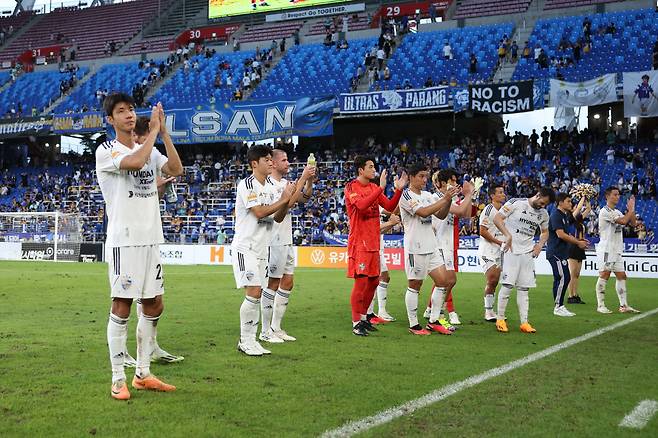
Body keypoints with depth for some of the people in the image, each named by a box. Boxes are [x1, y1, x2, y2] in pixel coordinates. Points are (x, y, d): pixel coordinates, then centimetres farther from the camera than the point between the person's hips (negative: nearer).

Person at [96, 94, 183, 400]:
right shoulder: (106, 151, -4)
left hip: (151, 240, 7)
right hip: (123, 240, -7)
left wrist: (163, 131, -4)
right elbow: (134, 162, -24)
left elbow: (176, 170, -2)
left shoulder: (150, 150, 15)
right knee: (121, 308, -5)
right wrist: (154, 130, -13)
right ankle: (118, 380, 4)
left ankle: (142, 374, 20)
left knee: (154, 306, 9)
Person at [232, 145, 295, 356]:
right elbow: (259, 212, -20)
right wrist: (283, 199, -13)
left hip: (261, 249, 8)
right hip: (245, 247, -8)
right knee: (253, 292, -14)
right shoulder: (246, 184, -11)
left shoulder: (270, 188, 13)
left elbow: (278, 218, 11)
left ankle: (250, 339, 14)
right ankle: (245, 341, -4)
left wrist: (287, 201, -5)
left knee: (257, 295, 8)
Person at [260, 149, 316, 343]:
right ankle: (265, 331, 5)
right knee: (273, 284, -4)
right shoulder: (268, 184, -14)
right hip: (274, 241, -9)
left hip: (286, 241, 9)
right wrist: (303, 178, -20)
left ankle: (276, 327, 18)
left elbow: (305, 198, 10)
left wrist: (310, 180, -5)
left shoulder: (286, 183, 15)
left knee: (287, 282, 10)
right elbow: (288, 203, -24)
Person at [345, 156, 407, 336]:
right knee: (361, 281, -9)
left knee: (373, 281, 11)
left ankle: (363, 317, 24)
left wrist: (399, 190, -1)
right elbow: (361, 205, -26)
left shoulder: (374, 188, 14)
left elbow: (389, 207, 11)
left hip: (373, 242, 8)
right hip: (359, 242, -8)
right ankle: (356, 323, -2)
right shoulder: (351, 187, -8)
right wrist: (381, 188, -26)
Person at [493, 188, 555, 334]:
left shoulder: (543, 214, 10)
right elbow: (497, 218, -10)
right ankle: (500, 319, 2)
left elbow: (545, 232, 26)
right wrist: (508, 235, -21)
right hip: (511, 250, -5)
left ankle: (524, 322, 6)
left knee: (523, 288, 5)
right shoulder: (516, 203, -8)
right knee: (508, 285, -10)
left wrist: (540, 245, 7)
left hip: (528, 253, 5)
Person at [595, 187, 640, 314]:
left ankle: (623, 305, 10)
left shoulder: (617, 212, 18)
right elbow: (623, 221, -20)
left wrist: (631, 209, 4)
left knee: (621, 276, 7)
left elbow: (633, 223, 15)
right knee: (604, 276, -8)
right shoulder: (605, 211, -11)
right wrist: (631, 210, -7)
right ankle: (600, 305, -4)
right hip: (606, 250, -9)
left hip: (617, 250, 9)